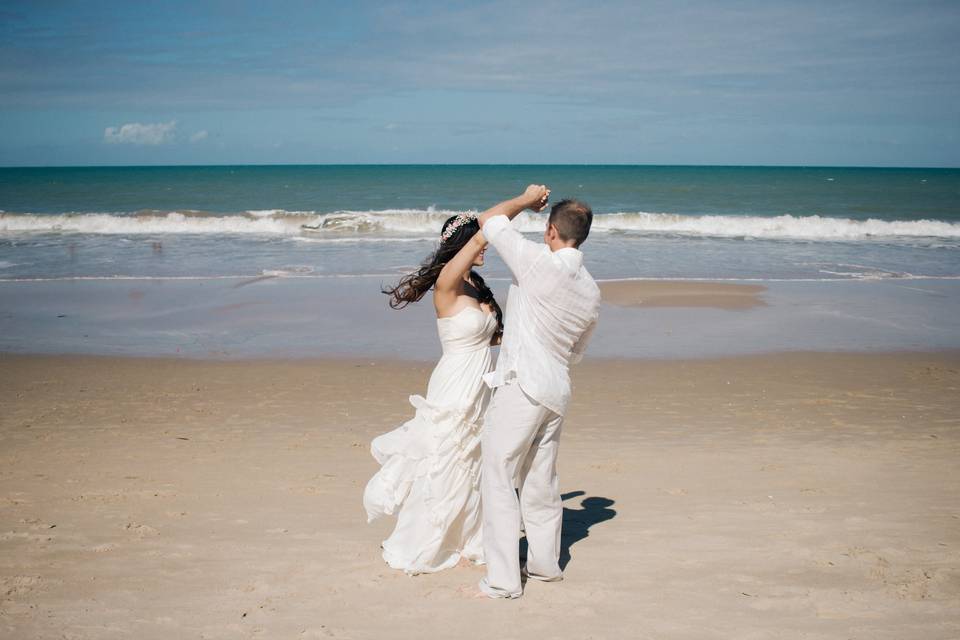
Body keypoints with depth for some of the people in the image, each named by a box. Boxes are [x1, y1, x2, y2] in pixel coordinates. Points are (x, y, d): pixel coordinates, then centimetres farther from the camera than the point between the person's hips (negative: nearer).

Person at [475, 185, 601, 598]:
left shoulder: (540, 263, -14)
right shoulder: (592, 292, 9)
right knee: (542, 482, 20)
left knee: (499, 480, 0)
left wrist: (527, 200, 11)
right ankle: (545, 563, 33)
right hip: (557, 391, 8)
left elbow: (489, 220, -4)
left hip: (521, 386, -7)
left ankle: (504, 579, 2)